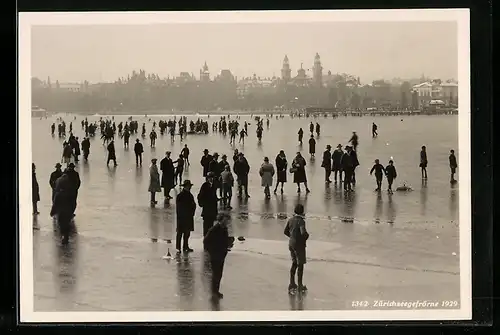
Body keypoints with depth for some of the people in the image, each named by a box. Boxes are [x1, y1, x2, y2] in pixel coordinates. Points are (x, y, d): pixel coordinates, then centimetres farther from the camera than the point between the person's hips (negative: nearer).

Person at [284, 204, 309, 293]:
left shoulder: (291, 220, 2)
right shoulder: (301, 221, -21)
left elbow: (286, 231, 11)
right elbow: (303, 232, -33)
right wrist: (307, 236, -11)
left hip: (291, 244, 7)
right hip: (299, 245, -7)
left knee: (294, 263, 19)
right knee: (300, 265, 5)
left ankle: (292, 284, 22)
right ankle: (300, 285, 12)